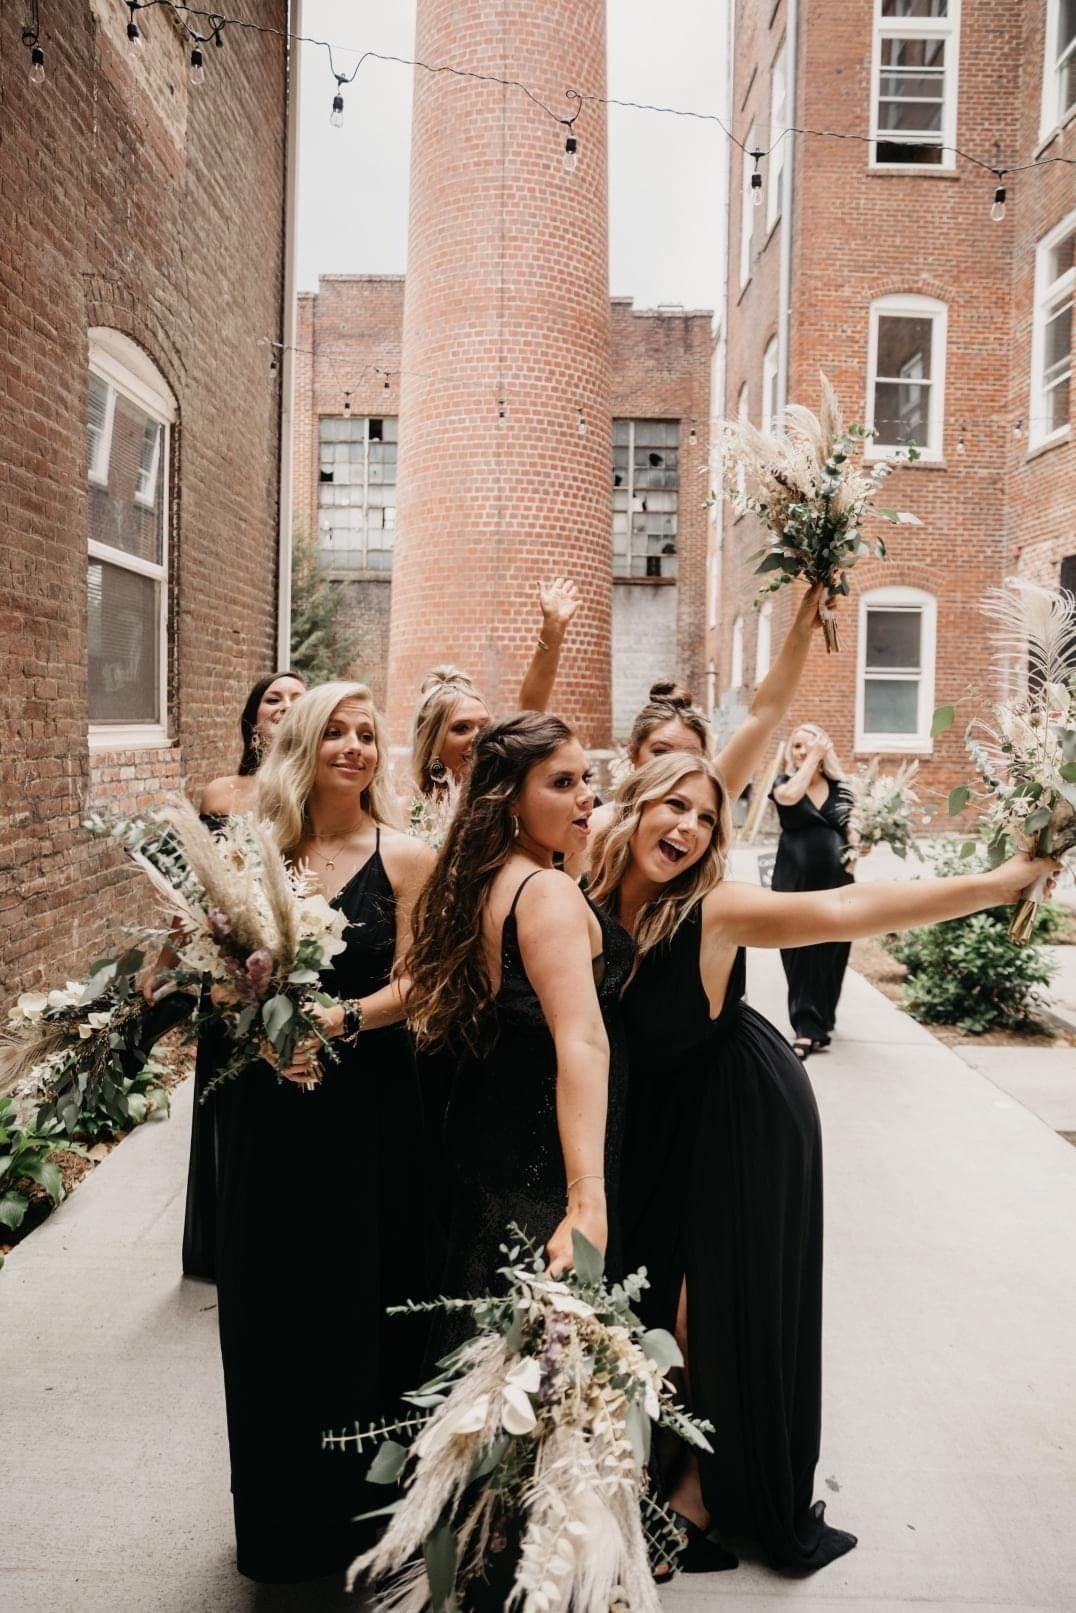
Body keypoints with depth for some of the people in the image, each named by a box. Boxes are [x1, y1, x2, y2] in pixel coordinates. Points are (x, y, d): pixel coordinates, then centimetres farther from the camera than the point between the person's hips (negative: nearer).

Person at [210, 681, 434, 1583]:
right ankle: (285, 1507, 35)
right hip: (270, 1101, 3)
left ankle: (361, 1505, 32)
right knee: (270, 1298, 12)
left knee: (360, 1297, 9)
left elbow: (413, 986, -8)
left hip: (369, 1102, -3)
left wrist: (338, 1021, -23)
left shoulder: (404, 856, -6)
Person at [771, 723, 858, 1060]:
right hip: (795, 881, -2)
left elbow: (850, 831, 16)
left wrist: (860, 846, -7)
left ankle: (817, 1024, 22)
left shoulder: (840, 788, 8)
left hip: (834, 881, 2)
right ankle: (808, 1028, -3)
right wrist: (812, 759, -13)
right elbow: (790, 796, -22)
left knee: (829, 954, 7)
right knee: (801, 953, -3)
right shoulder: (784, 782, 2)